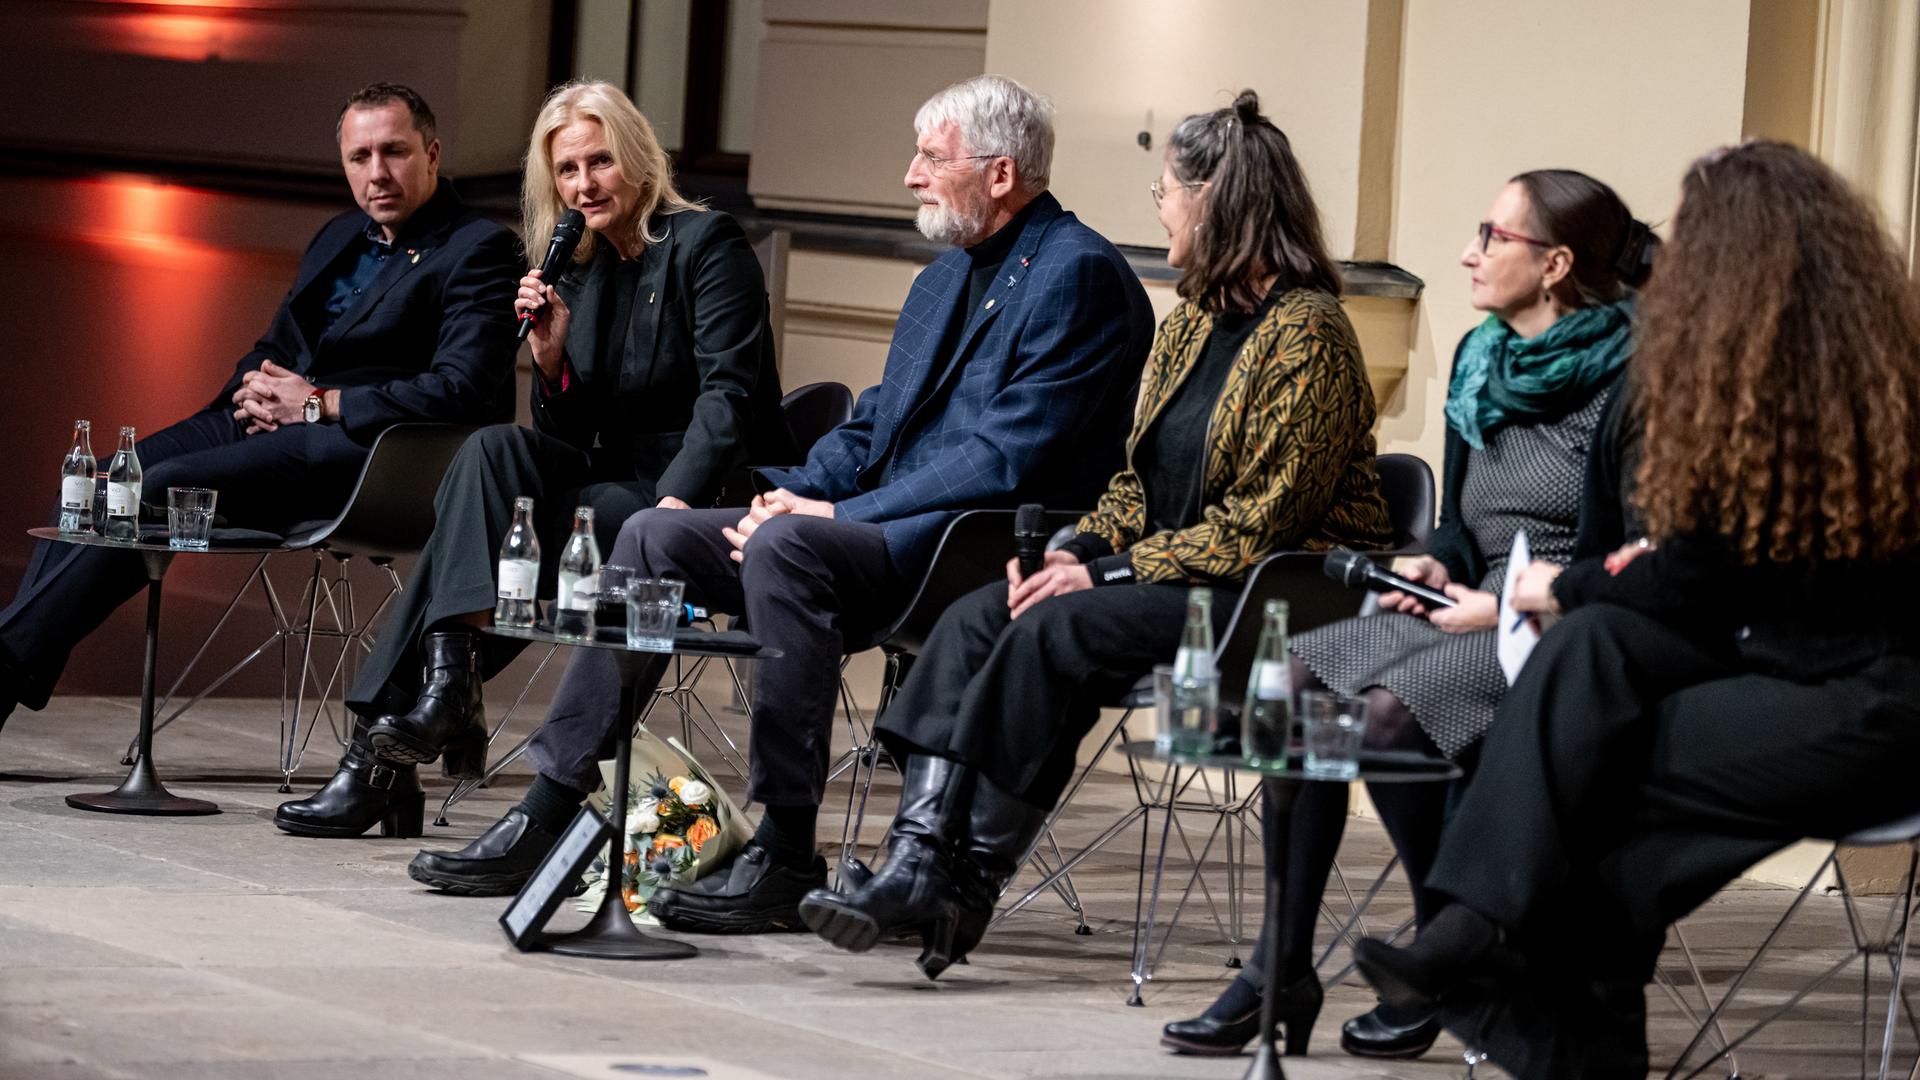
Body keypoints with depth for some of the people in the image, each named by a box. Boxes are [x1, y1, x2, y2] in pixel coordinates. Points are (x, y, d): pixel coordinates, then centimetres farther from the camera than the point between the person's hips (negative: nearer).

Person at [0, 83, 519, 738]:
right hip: (275, 425, 9)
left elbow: (461, 391, -16)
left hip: (356, 445, -9)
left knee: (163, 487, -25)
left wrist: (320, 405, -14)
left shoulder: (479, 252, -4)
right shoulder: (339, 240, 22)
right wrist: (255, 388, 2)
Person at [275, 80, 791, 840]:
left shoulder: (707, 245, -5)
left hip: (705, 505, -7)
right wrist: (551, 356, -7)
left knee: (498, 506, -24)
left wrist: (673, 505, -27)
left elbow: (728, 395, -15)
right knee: (496, 451, -20)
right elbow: (573, 437, 13)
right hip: (612, 489, 7)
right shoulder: (579, 274, 15)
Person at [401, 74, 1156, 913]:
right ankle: (548, 811, -2)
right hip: (876, 527, 10)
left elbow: (1005, 459, -19)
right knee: (656, 536, 0)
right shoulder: (945, 277, 20)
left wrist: (840, 514, -18)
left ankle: (785, 862, -31)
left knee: (785, 547, -34)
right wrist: (799, 490, 2)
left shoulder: (1080, 276, -11)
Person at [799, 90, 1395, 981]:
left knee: (1054, 632, -28)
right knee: (975, 618, -13)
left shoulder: (1303, 332, -13)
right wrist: (1076, 551, -1)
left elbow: (1262, 523, -18)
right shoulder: (1192, 321, 16)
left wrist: (1110, 572, -19)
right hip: (1170, 571, 9)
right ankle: (918, 860, -26)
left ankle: (967, 886, -22)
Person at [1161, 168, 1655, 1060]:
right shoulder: (1479, 361, 16)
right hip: (1473, 614, 8)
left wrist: (1508, 605, -18)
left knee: (1389, 708, -32)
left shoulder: (1624, 379, -9)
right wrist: (1439, 565, 0)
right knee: (1299, 677, -17)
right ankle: (1281, 971, -18)